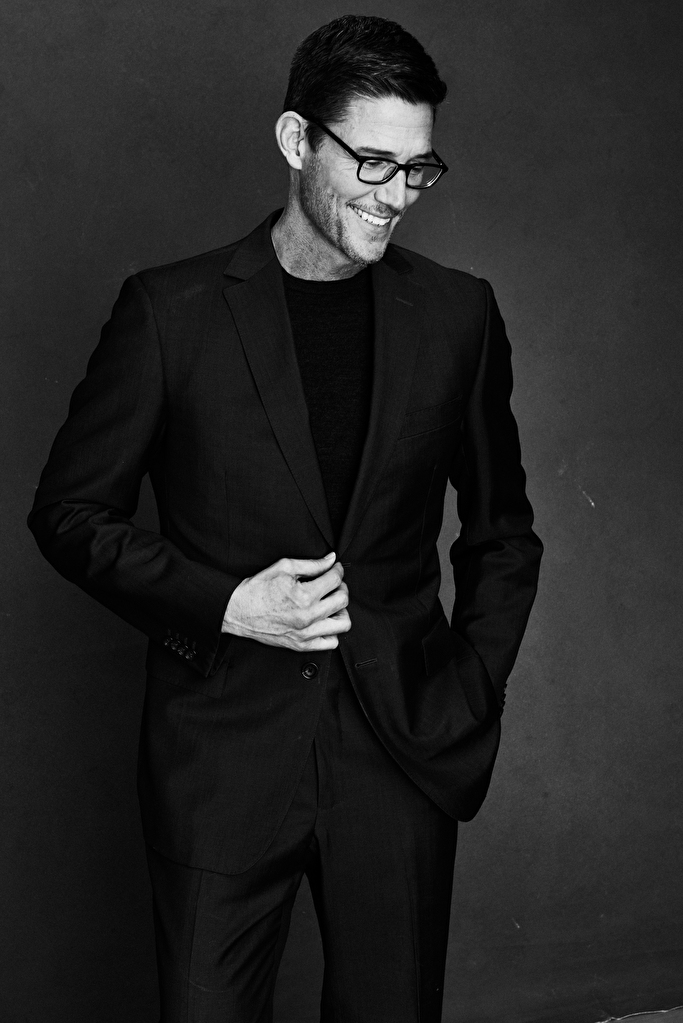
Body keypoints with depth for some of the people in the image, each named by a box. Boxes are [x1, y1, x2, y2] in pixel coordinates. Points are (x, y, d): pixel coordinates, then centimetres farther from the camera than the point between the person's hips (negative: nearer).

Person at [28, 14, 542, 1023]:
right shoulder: (170, 310, -4)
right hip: (221, 757, -2)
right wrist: (222, 604, -12)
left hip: (404, 752, 2)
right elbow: (70, 513, 1)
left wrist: (472, 694, 2)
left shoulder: (458, 315, 4)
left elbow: (502, 532, 13)